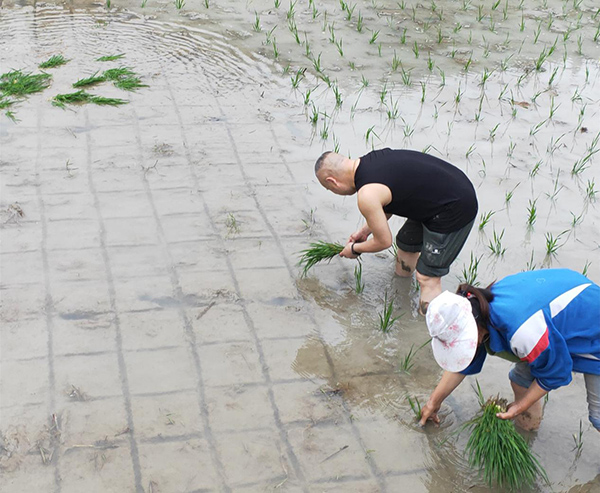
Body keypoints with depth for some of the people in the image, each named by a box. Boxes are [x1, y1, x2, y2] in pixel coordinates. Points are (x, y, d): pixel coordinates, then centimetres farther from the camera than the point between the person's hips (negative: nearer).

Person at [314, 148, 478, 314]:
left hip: (456, 211, -10)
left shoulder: (367, 195, -24)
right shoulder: (370, 160, 2)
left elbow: (383, 241, -10)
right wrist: (365, 230, 24)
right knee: (406, 243, 28)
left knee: (427, 278, -3)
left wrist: (354, 249, 8)